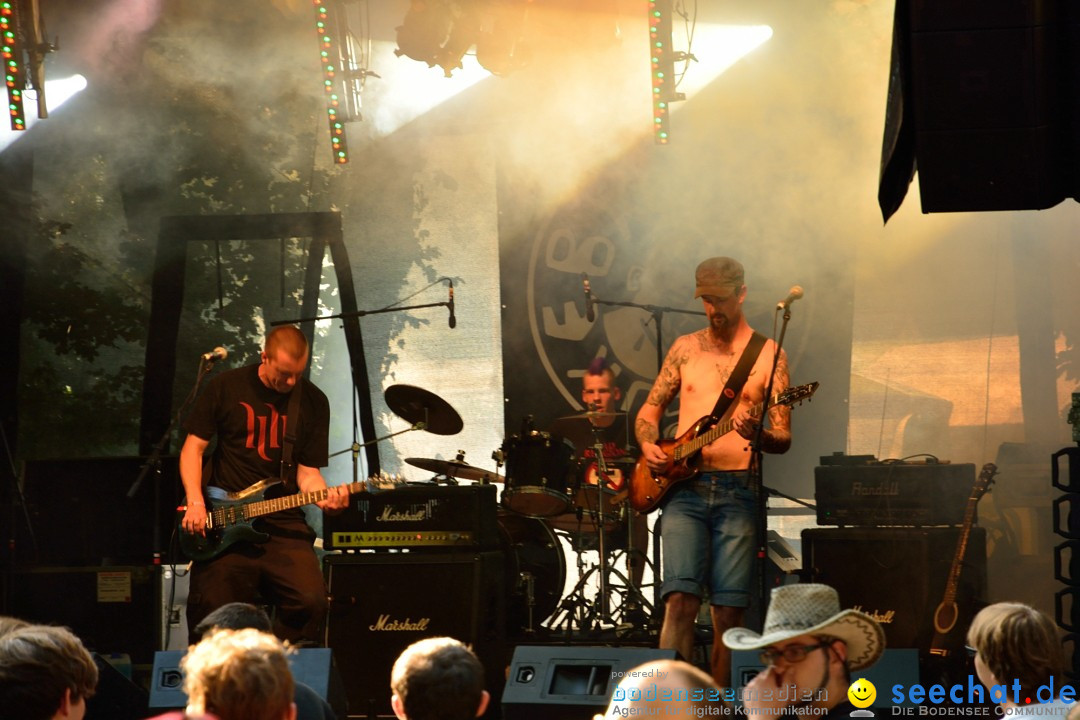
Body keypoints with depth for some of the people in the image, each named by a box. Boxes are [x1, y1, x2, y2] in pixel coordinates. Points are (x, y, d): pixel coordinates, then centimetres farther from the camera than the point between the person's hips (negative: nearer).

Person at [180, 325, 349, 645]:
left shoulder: (313, 402, 6)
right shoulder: (226, 387, 2)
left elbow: (308, 471, 6)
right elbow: (193, 447, 4)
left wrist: (324, 496, -16)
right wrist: (195, 503, -9)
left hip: (283, 524, 1)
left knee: (311, 602, -18)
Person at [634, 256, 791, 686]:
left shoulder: (768, 355, 6)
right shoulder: (686, 348, 13)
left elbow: (783, 439, 3)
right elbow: (650, 409, 20)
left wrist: (759, 435, -20)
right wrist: (648, 446, -1)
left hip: (736, 492, -1)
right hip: (684, 487, 1)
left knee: (729, 611, -3)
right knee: (681, 600, -14)